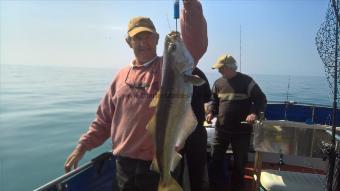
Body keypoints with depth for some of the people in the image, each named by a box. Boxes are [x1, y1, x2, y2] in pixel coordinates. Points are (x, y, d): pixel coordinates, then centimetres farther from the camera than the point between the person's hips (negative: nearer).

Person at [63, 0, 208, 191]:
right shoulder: (122, 75, 7)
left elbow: (197, 44, -21)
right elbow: (105, 118, 11)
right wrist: (83, 146, 7)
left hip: (159, 163, -3)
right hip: (124, 163, 4)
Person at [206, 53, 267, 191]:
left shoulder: (246, 81, -8)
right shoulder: (218, 83, 5)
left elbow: (261, 99, -11)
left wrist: (254, 113, -28)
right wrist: (211, 112, -3)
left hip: (241, 130, -3)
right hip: (221, 129, 4)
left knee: (240, 162, 13)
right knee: (215, 159, 7)